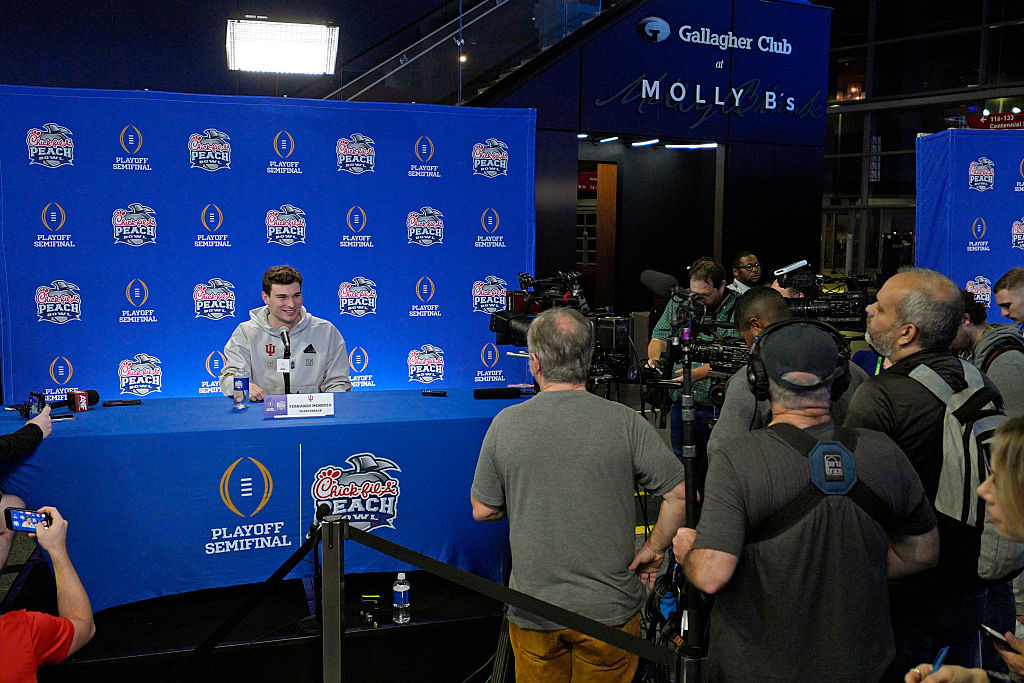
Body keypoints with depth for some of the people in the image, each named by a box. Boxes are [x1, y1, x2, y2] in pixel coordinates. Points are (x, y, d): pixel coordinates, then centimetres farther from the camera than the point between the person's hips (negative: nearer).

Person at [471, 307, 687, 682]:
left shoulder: (505, 423, -8)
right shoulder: (624, 422, -12)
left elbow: (482, 510, 2)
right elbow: (681, 494, -11)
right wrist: (653, 549, 3)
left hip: (532, 612, 1)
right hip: (609, 607, -1)